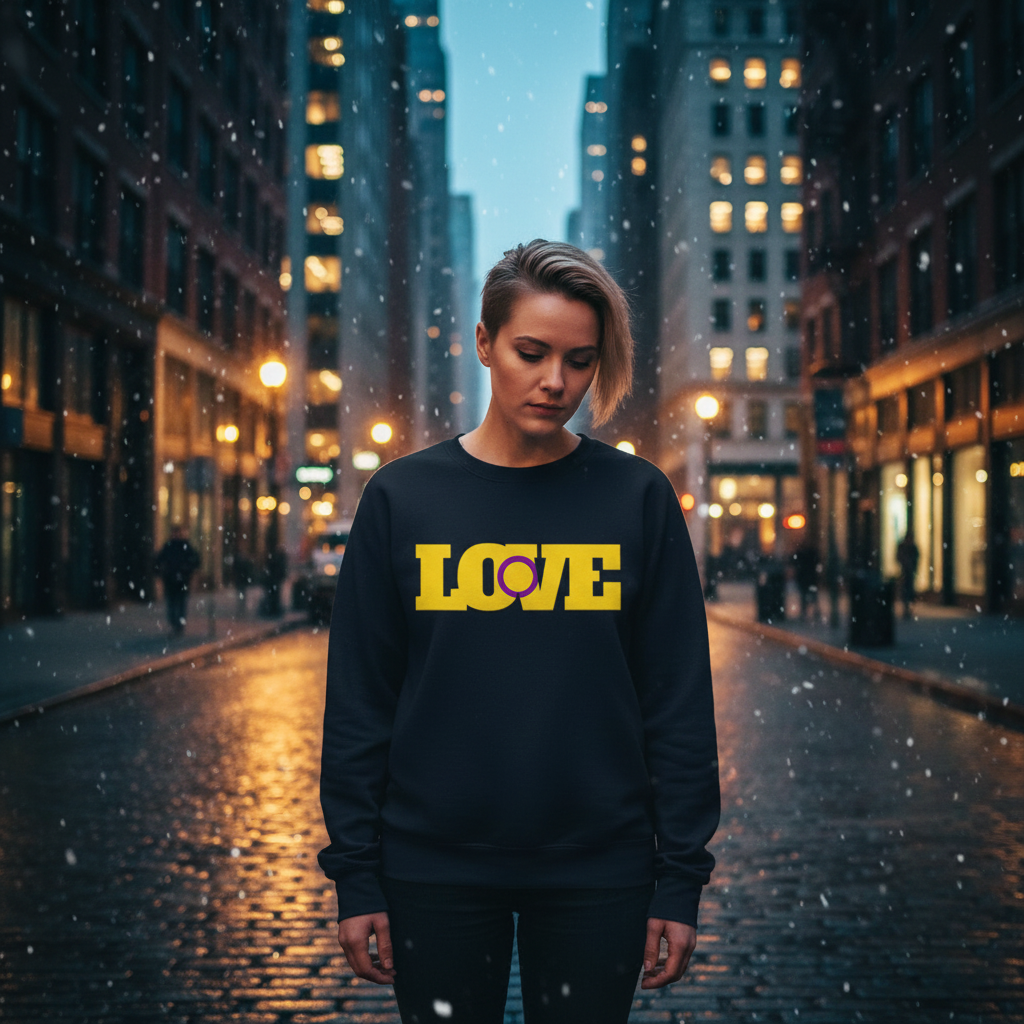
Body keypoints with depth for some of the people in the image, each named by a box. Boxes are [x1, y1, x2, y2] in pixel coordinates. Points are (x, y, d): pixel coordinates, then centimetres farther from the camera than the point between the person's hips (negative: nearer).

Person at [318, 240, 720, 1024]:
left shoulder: (638, 498, -1)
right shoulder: (402, 498, 0)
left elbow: (679, 700, 0)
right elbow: (359, 701, 2)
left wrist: (680, 879, -2)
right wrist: (356, 876, 0)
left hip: (597, 871, 0)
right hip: (435, 870, 0)